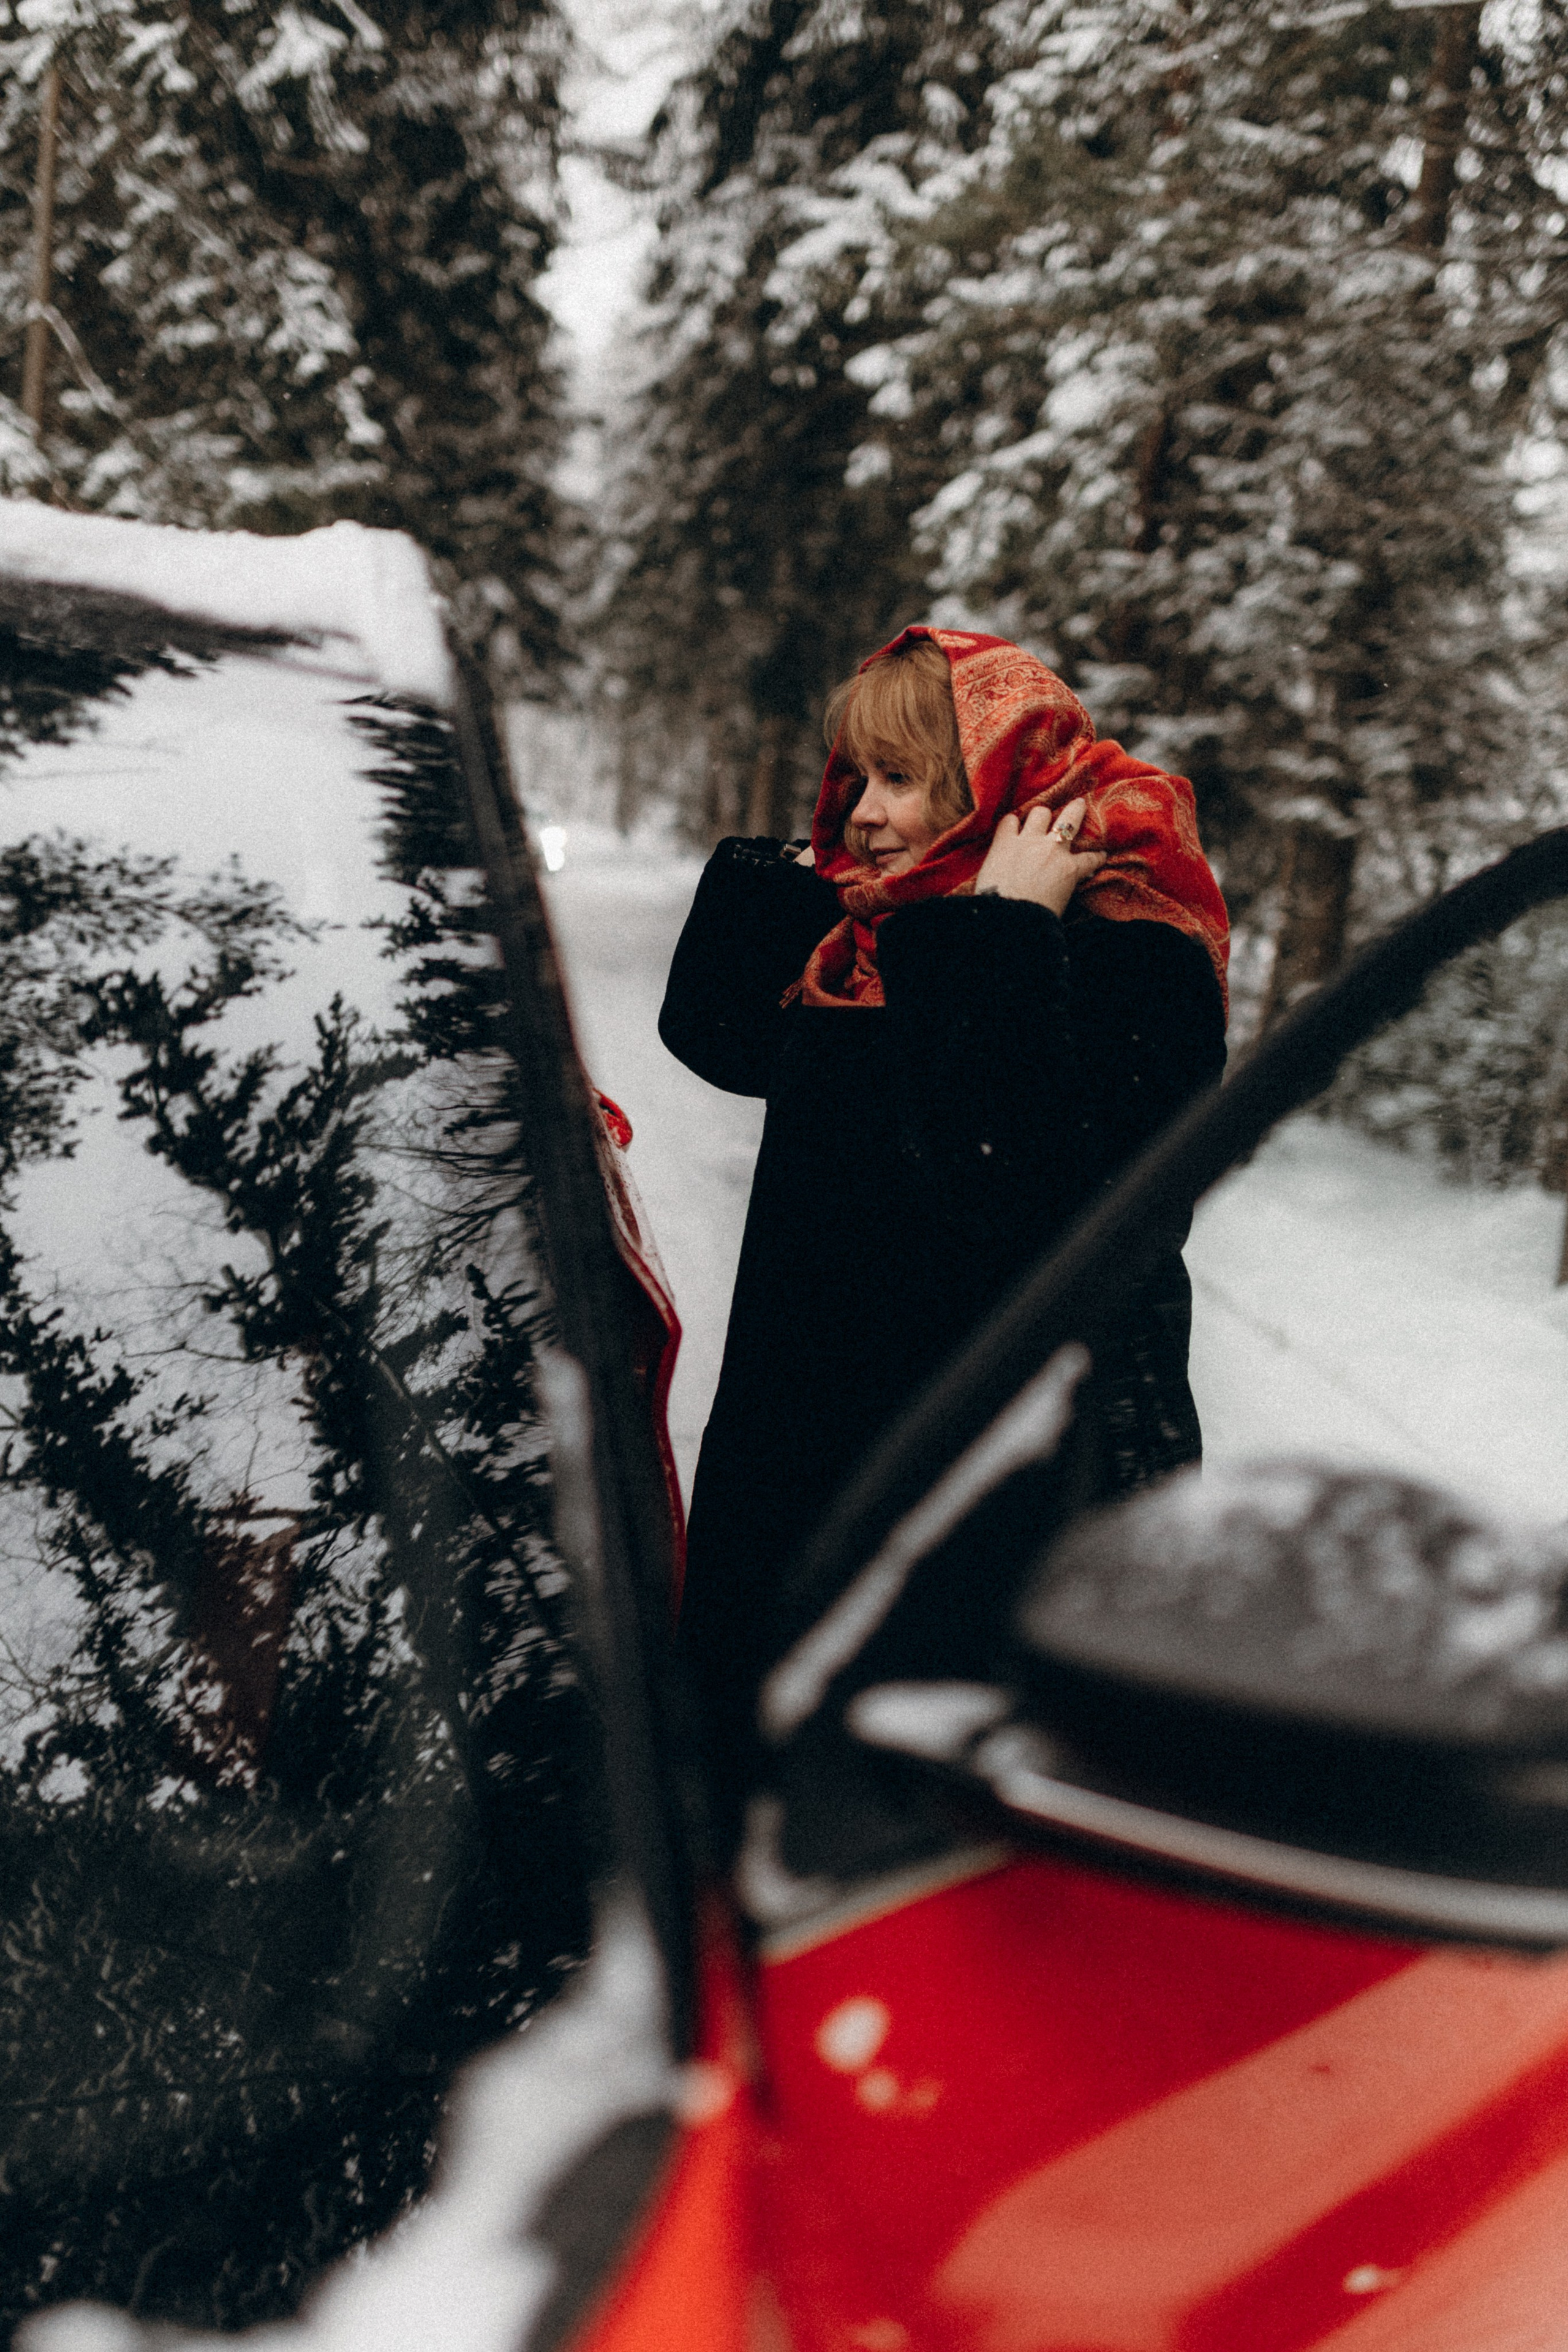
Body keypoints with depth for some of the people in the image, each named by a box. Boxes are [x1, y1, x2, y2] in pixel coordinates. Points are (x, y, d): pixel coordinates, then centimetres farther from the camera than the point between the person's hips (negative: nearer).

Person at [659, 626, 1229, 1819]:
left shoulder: (1131, 951, -15)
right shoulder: (871, 925, 10)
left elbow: (1038, 1170, -29)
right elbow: (712, 1034, 16)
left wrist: (1012, 933, -25)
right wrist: (784, 874, 6)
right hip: (817, 1417, 8)